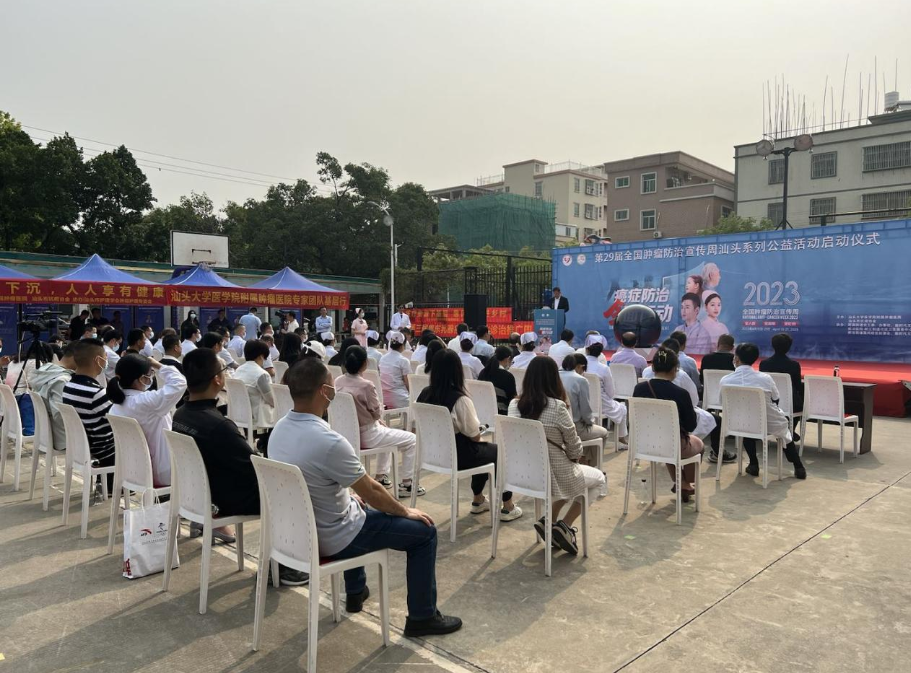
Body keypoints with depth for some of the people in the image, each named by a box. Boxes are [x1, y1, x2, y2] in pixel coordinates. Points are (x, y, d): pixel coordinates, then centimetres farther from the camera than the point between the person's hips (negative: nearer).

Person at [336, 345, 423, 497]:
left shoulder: (338, 382, -2)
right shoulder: (366, 385, -24)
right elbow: (377, 413, -12)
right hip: (366, 435, -8)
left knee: (386, 432, 35)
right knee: (412, 440, 7)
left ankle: (380, 476, 36)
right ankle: (406, 484, 10)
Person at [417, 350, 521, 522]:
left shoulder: (424, 394, -6)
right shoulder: (460, 400, -25)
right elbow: (474, 436, -17)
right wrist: (481, 438, 8)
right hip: (458, 456, -7)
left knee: (483, 449, 30)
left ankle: (478, 500, 40)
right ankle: (507, 507, 26)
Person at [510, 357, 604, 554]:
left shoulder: (514, 405, -6)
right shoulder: (557, 407, -23)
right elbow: (575, 449, -14)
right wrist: (573, 457, 10)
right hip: (555, 476, -6)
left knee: (575, 473, 34)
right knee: (598, 478, 24)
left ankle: (548, 520, 19)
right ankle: (564, 526, 12)